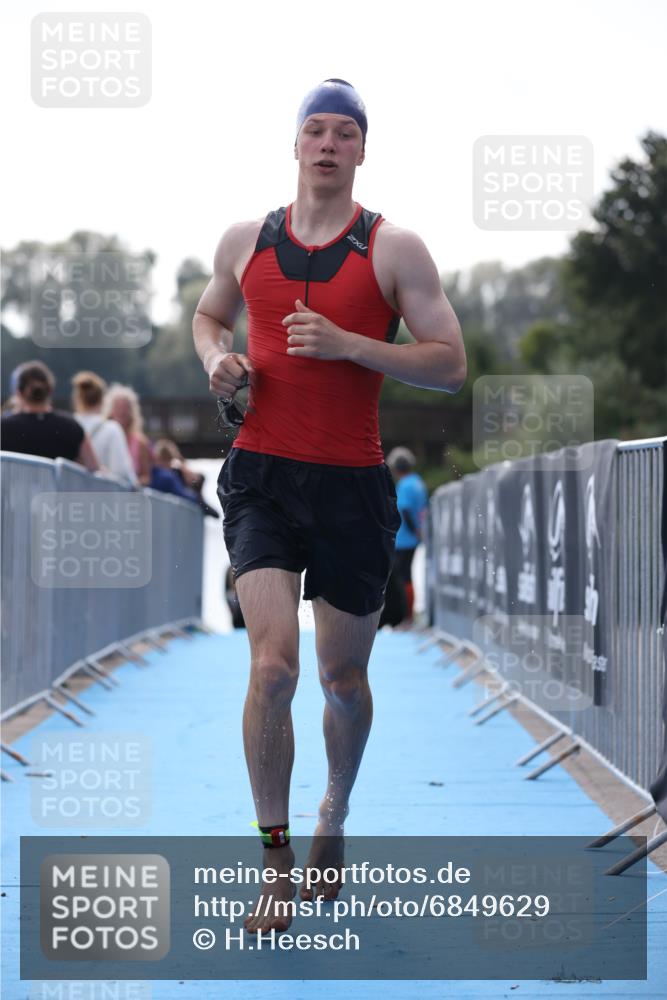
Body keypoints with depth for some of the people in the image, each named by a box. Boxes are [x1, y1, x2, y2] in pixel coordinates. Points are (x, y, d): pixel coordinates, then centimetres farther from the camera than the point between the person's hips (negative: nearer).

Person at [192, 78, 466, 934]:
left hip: (353, 483, 0)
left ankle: (333, 821, 38)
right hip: (261, 475, 1)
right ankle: (276, 862, -6)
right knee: (272, 664, -16)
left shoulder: (395, 249, -2)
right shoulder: (245, 241, 6)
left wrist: (347, 344, -18)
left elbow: (450, 365, -5)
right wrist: (217, 360, 2)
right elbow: (206, 316, 26)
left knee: (343, 679, 11)